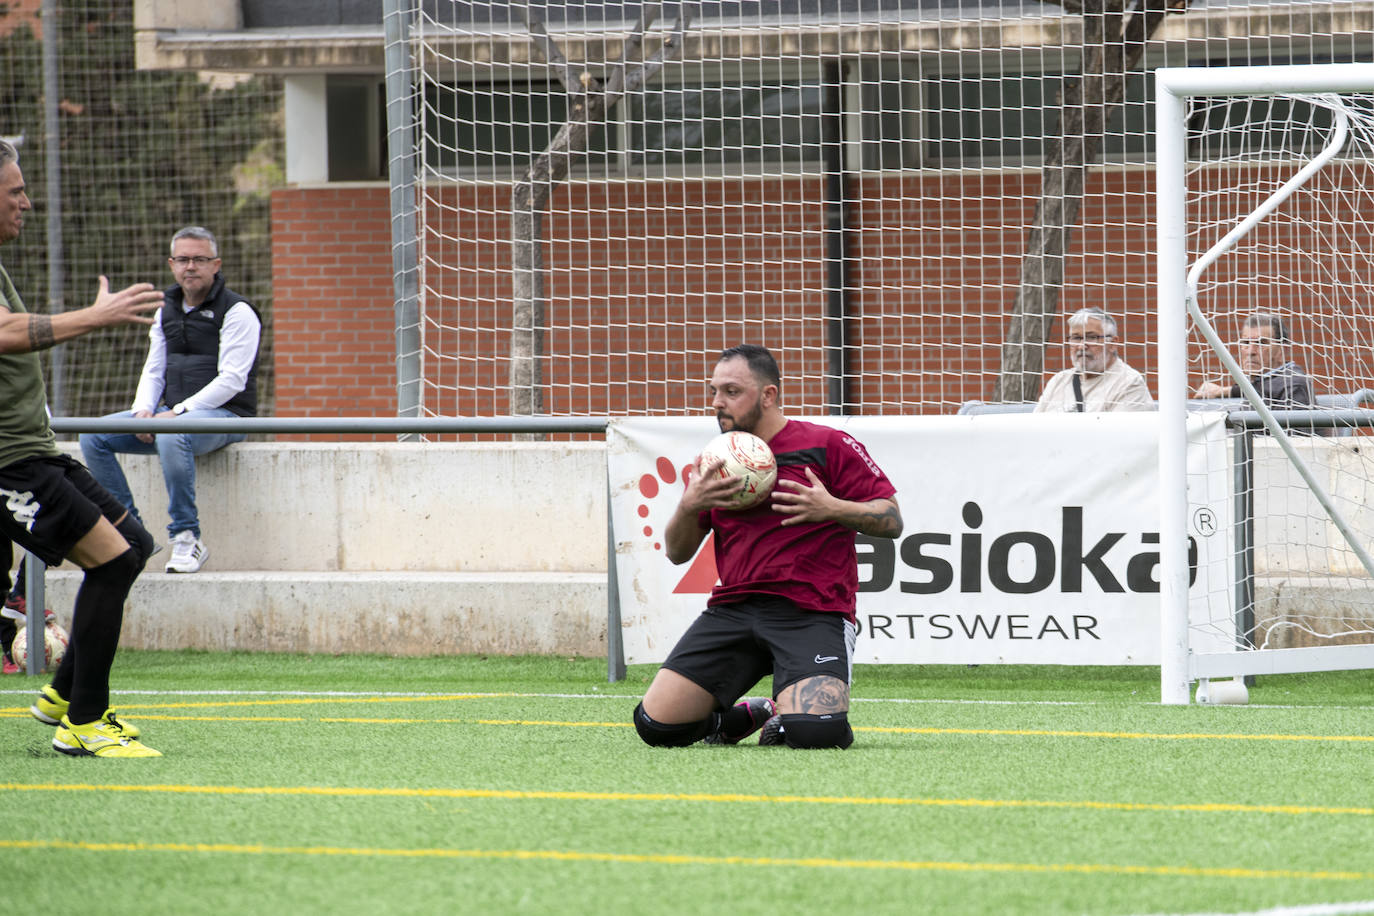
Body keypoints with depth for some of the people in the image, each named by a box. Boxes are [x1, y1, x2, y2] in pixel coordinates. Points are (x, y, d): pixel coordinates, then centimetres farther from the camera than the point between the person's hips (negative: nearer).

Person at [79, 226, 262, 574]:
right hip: (173, 413, 7)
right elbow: (153, 371, 17)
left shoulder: (236, 311, -6)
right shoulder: (167, 311, 16)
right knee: (93, 436, -10)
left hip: (224, 414, -7)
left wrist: (178, 411, -21)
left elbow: (231, 381, -14)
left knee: (172, 437, -40)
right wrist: (143, 410, -5)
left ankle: (187, 538, -29)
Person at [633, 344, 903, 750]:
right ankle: (748, 716, 19)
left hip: (810, 614, -5)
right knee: (655, 725, -9)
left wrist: (833, 508, -18)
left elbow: (892, 520, -1)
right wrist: (688, 507, -5)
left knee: (815, 731, -29)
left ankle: (786, 720, 9)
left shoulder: (827, 446, 0)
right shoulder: (715, 465, 16)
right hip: (732, 609, 5)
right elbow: (676, 552, 16)